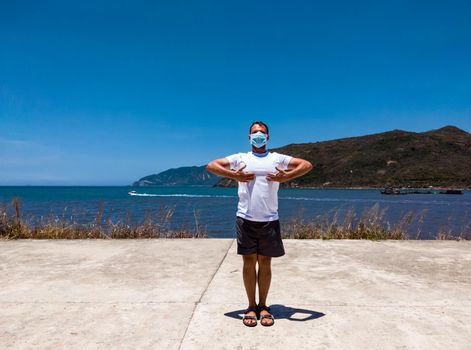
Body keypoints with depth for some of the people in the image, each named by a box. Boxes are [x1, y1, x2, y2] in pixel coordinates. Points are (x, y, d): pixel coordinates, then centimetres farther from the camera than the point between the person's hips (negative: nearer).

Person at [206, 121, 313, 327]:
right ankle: (251, 306, 19)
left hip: (269, 220, 1)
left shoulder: (277, 158, 11)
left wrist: (287, 176, -12)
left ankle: (263, 306, 22)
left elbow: (307, 165, 5)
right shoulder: (240, 158, 10)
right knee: (249, 262, 6)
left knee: (265, 263, 8)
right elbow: (211, 165, 2)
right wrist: (233, 175, -13)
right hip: (245, 219, 0)